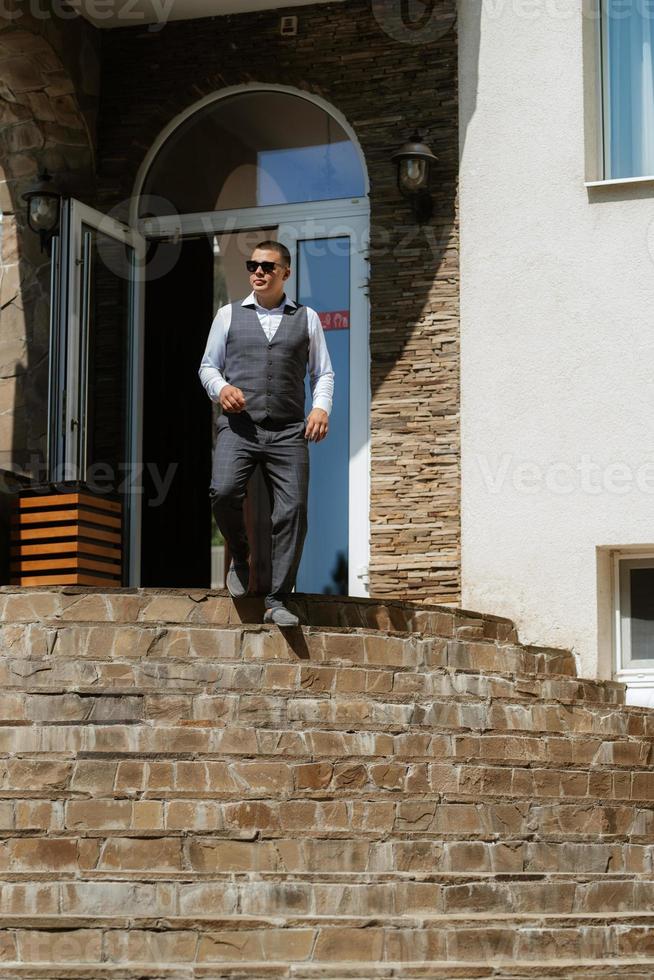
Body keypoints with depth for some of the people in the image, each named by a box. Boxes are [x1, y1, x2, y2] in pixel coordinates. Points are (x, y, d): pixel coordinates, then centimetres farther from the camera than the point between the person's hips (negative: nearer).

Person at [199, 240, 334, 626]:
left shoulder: (307, 318, 15)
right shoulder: (229, 315, 14)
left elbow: (323, 373, 15)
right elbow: (208, 366, 17)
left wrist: (321, 407, -4)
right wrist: (221, 387, -6)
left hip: (288, 431, 1)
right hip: (238, 425, -1)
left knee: (293, 510, -8)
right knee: (224, 492, -25)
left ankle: (277, 601, 0)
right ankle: (240, 558, 4)